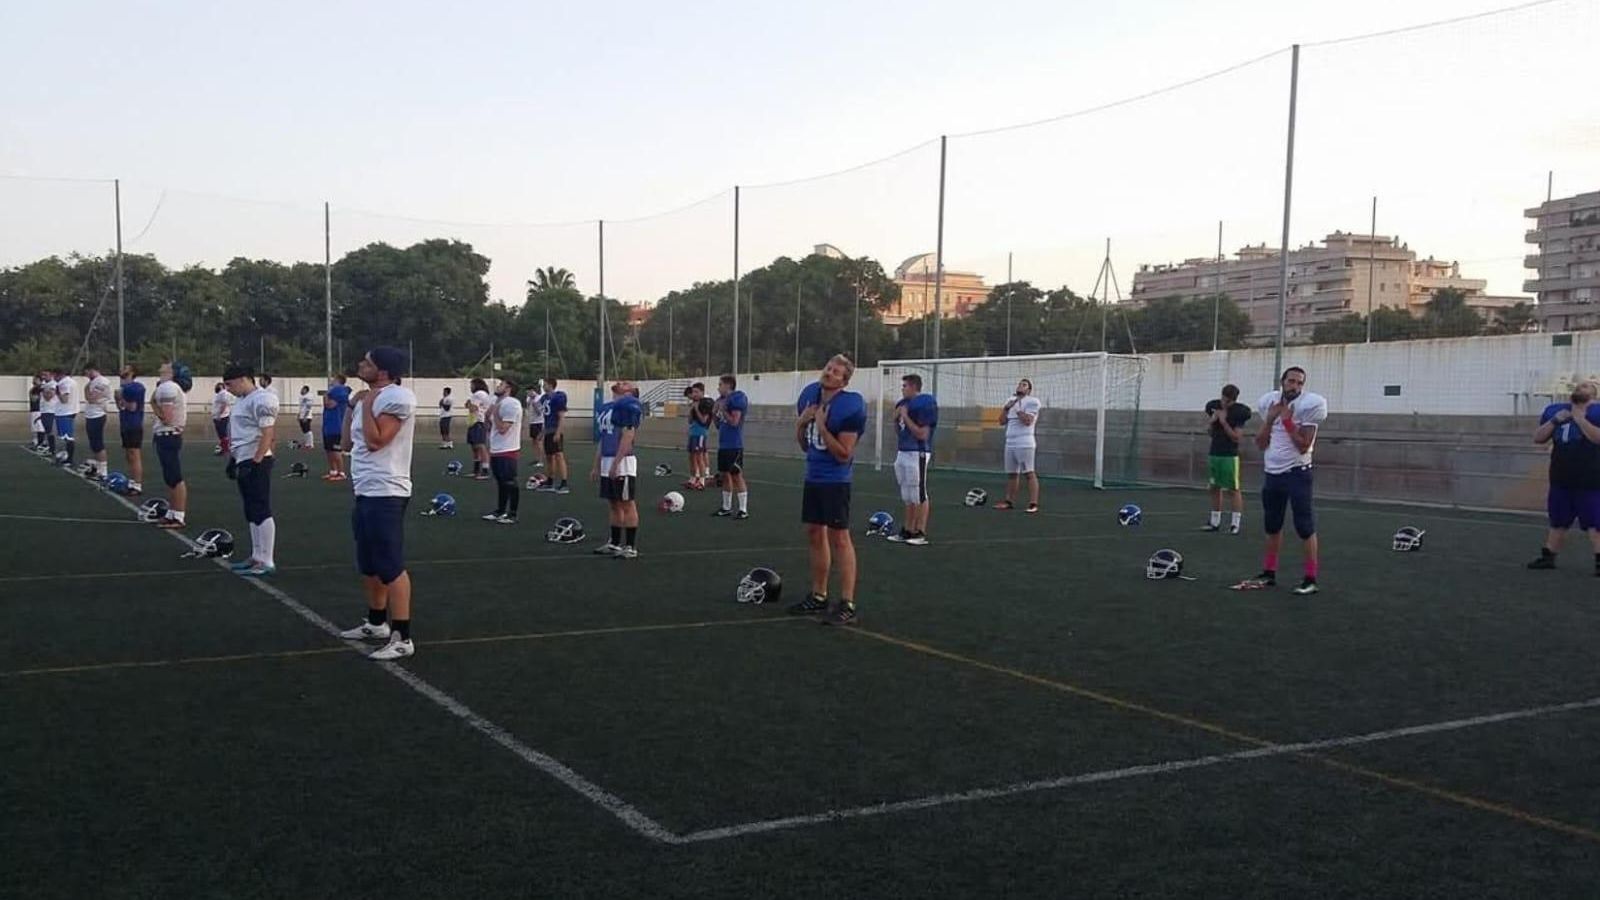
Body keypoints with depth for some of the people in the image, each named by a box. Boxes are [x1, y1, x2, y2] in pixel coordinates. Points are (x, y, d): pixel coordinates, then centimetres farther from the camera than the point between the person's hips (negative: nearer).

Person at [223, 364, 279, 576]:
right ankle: (256, 557, 20)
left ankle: (266, 562, -6)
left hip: (256, 462, -10)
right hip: (243, 461, 10)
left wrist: (256, 462, -21)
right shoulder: (241, 400, 17)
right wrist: (232, 458, 21)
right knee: (251, 513, 13)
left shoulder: (261, 399, -14)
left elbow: (268, 434, -19)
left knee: (261, 511, -8)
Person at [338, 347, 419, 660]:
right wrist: (356, 405, 14)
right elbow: (352, 439, 22)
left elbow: (375, 441, -22)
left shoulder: (397, 397, -15)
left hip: (385, 494, -11)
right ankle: (376, 623, 36)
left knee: (391, 567, -10)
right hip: (366, 492, 11)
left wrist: (366, 404, -13)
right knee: (369, 565, 21)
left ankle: (402, 638, -7)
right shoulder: (373, 397, 16)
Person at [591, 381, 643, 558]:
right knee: (613, 505, 14)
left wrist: (616, 463, -21)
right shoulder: (605, 407, 18)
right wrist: (596, 466, 20)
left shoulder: (629, 406, -11)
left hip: (622, 463, -9)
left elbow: (627, 436, -18)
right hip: (607, 462, 9)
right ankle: (614, 544, 22)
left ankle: (630, 547, 2)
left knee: (627, 504, -3)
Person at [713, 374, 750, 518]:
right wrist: (715, 413, 2)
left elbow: (734, 421, -19)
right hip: (722, 444, 9)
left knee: (737, 475, -6)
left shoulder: (737, 399, -13)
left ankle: (743, 510, -2)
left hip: (734, 445, -9)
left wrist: (722, 410, -14)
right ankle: (726, 507, 22)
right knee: (724, 475, 13)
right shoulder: (722, 399, 14)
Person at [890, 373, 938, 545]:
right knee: (908, 497, 14)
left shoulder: (924, 404, -13)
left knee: (919, 495, -4)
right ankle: (907, 531, 20)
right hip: (903, 453, 9)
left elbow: (922, 434, -18)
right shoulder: (904, 403, 12)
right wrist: (896, 418, 2)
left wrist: (905, 417, -14)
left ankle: (921, 533, 0)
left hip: (917, 454, -9)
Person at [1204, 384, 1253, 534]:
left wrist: (1224, 422, -19)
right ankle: (1215, 521, 17)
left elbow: (1237, 438, -14)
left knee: (1234, 489, -5)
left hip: (1230, 456, -6)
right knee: (1215, 488, 10)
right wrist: (1212, 420, -8)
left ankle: (1236, 523, -4)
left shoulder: (1239, 412, -11)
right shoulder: (1213, 406, 5)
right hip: (1214, 453, 6)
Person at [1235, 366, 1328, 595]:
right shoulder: (1270, 403, 6)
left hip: (1297, 473, -7)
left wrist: (1287, 420, -17)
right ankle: (1269, 573, 27)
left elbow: (1303, 446, -17)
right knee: (1272, 526, 16)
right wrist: (1270, 419, -7)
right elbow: (1260, 443, 5)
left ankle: (1310, 579, -2)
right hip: (1272, 473, 7)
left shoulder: (1307, 406, -12)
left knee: (1305, 527, -5)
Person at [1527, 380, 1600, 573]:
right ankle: (1547, 557, 23)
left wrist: (1579, 418, -20)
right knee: (1557, 522, 16)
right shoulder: (1555, 411, 10)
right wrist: (1554, 421, -6)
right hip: (1561, 479, 5)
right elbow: (1538, 438, 7)